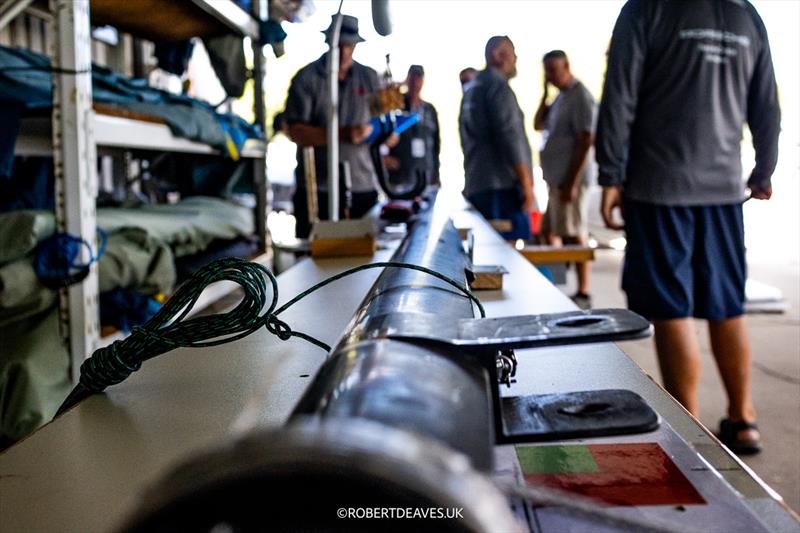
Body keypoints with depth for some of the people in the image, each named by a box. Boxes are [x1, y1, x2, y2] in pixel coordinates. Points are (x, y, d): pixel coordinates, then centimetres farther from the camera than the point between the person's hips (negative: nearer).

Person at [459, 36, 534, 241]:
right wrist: (527, 184, -14)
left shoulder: (471, 91, 21)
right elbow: (511, 138, -16)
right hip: (503, 186, -9)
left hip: (475, 187, 9)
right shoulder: (498, 87, -7)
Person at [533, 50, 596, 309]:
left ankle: (583, 293, 1)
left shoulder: (580, 96, -11)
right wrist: (544, 93, 10)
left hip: (570, 179, -10)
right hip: (555, 178, 10)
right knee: (550, 233, 13)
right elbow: (538, 125, 22)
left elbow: (586, 140, -17)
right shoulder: (561, 97, 18)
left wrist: (572, 181, -20)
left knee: (575, 235, -6)